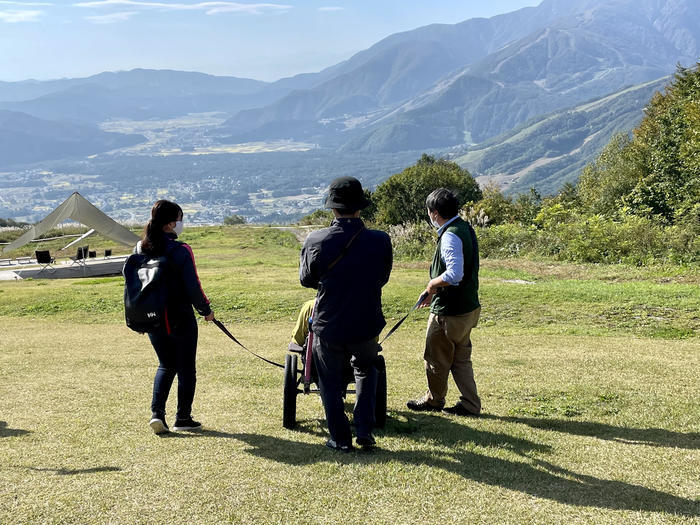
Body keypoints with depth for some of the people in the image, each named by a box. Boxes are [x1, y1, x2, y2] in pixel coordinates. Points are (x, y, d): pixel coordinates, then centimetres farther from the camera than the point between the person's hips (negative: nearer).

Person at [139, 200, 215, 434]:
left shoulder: (141, 248, 1)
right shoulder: (180, 250, -17)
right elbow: (193, 287, -16)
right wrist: (206, 310, 0)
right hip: (181, 319, -5)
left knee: (166, 365, 20)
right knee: (186, 368, 10)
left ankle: (157, 412, 5)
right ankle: (183, 418, 16)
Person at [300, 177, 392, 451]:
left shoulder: (316, 241, -14)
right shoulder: (380, 241, -11)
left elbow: (306, 279, 2)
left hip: (328, 326, -1)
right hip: (367, 324, 2)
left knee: (331, 383, 18)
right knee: (366, 371, 27)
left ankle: (340, 439, 23)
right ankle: (365, 431, 20)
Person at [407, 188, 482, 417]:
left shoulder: (450, 236, -22)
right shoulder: (465, 228, 8)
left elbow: (454, 275, -32)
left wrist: (433, 283, -14)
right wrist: (434, 291, 17)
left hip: (449, 312, -9)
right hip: (467, 307, 9)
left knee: (436, 358, 11)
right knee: (460, 359, 17)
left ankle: (434, 400, 28)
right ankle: (470, 404, 19)